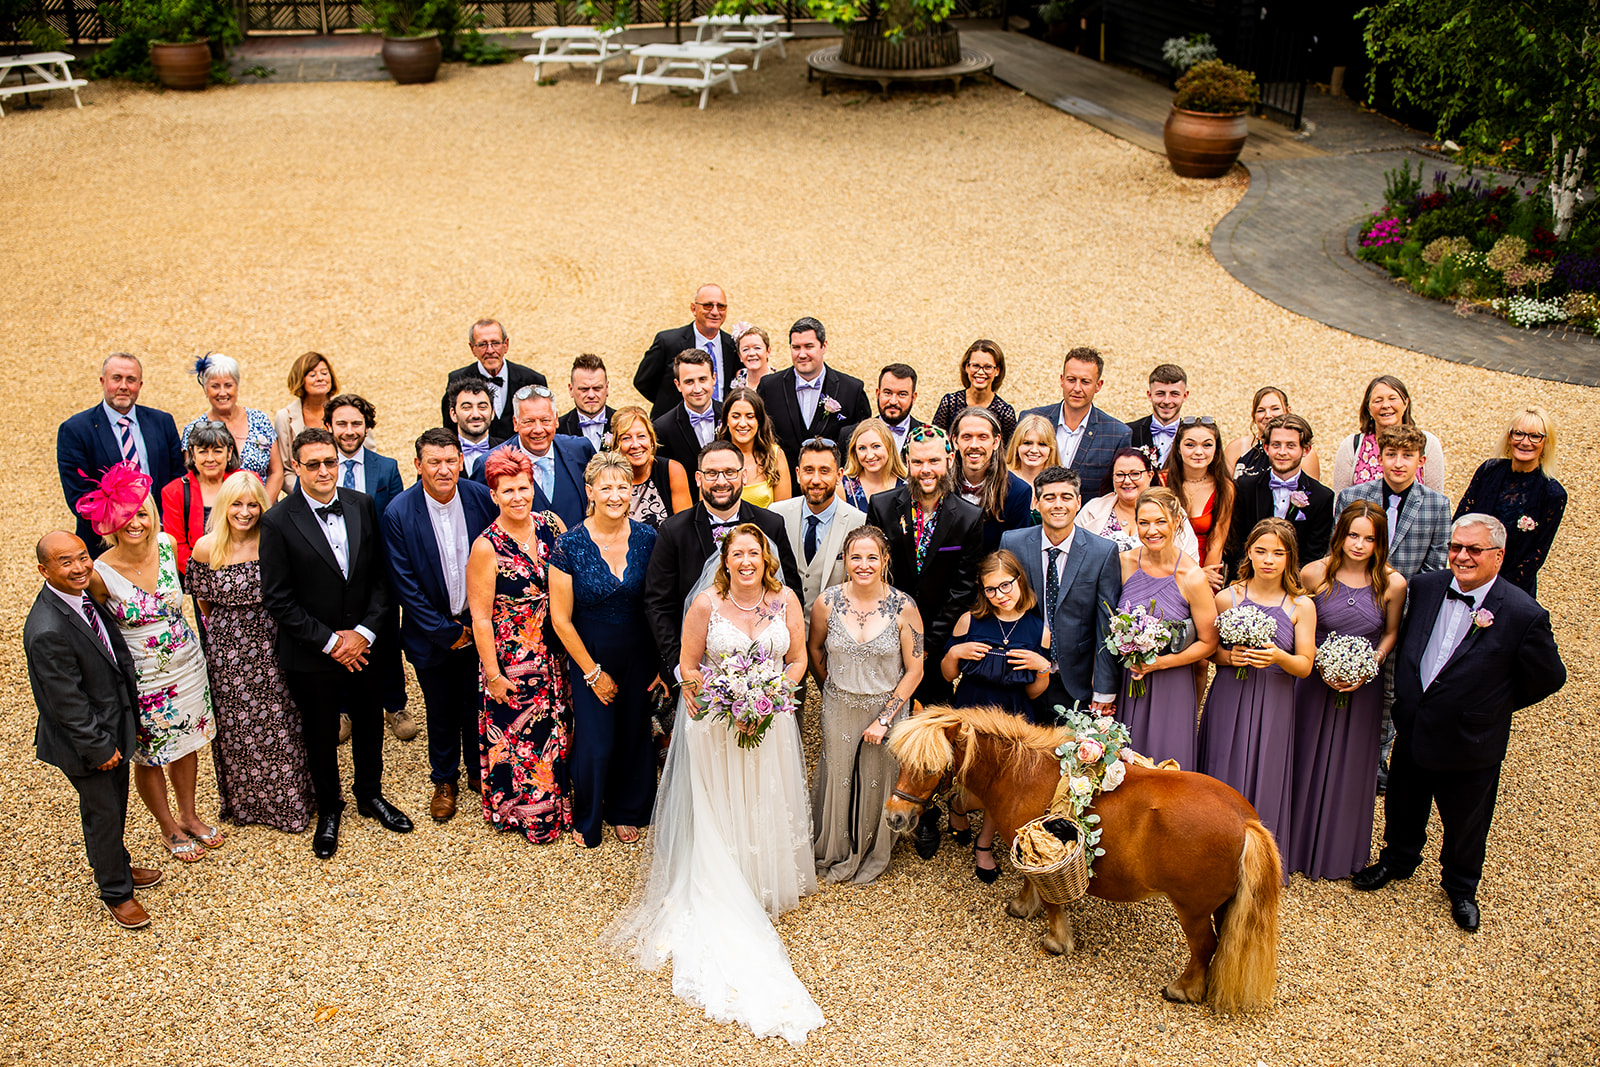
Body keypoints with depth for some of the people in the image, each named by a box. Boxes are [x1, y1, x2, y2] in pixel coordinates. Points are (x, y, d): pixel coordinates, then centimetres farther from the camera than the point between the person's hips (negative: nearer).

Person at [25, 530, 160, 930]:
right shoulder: (47, 631, -33)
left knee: (115, 805, 26)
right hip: (84, 736, -8)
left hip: (116, 723, 8)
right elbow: (66, 702, -26)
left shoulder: (84, 593, -5)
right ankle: (115, 892, 32)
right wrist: (99, 747, -17)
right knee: (103, 813, 12)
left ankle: (114, 865, 49)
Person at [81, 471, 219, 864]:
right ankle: (169, 828, 37)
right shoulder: (100, 573, -23)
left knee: (186, 742, 21)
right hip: (141, 677, -4)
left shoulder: (167, 545, -11)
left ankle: (189, 816, 42)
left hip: (186, 664, 4)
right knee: (148, 756, 15)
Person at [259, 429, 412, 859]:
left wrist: (365, 631, -11)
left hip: (363, 645, 3)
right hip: (310, 655, -3)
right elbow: (278, 599, -14)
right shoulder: (278, 522, -15)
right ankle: (329, 810, 36)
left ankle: (370, 795, 43)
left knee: (370, 725, 19)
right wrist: (329, 641, -15)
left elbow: (380, 575, 0)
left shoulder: (363, 506, -4)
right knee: (321, 736, 14)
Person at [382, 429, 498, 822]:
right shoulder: (398, 514, -17)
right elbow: (404, 585, -13)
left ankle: (479, 771, 37)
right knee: (441, 712, 14)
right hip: (432, 634, -1)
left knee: (478, 705, 14)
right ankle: (444, 780, 36)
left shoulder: (482, 497, -11)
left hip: (478, 626, 1)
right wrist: (446, 632, -12)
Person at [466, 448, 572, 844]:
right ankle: (523, 812, 31)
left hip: (556, 654, 5)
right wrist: (493, 674, -10)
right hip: (512, 661, -5)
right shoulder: (487, 548, -17)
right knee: (519, 736, 9)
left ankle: (558, 803, 39)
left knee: (558, 728, 18)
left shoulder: (551, 525, -4)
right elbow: (480, 618, -13)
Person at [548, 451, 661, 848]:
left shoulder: (647, 538, -8)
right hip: (589, 655, -2)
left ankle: (626, 810, 40)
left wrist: (664, 662, -4)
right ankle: (587, 818, 31)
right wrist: (593, 672, -8)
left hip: (640, 655, 2)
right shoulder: (570, 544, -16)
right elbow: (561, 619, -11)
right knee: (596, 743, 3)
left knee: (634, 735, 13)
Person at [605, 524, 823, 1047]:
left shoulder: (786, 600, -5)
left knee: (768, 807, 14)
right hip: (716, 723, -2)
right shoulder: (706, 603, -12)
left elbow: (798, 659, 4)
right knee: (719, 813, 5)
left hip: (770, 722, 3)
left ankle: (768, 885, 33)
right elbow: (688, 667, -6)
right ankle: (725, 904, 19)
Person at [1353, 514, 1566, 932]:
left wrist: (1497, 706, -2)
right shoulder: (1425, 587, -7)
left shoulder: (1523, 614, -21)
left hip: (1469, 743, -4)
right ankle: (1398, 859, 53)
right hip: (1413, 731, 4)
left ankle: (1461, 888, 44)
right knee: (1403, 806, 25)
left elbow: (1548, 677, -9)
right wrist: (1407, 697, 8)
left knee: (1465, 825, 19)